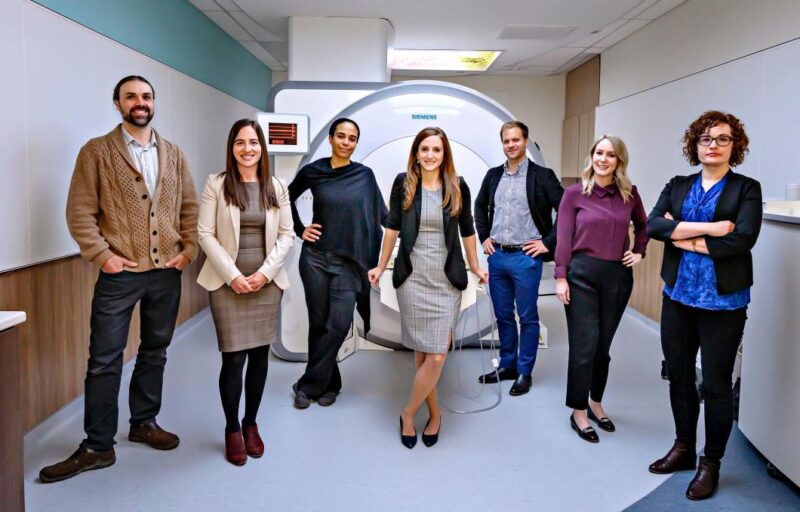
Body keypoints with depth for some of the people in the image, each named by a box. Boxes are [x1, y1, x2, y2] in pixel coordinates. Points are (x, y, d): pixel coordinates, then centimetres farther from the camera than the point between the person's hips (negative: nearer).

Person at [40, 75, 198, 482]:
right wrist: (102, 255, -12)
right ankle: (97, 446, 12)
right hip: (120, 273, -3)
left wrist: (189, 250, 1)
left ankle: (144, 422, 31)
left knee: (155, 352, 14)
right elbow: (80, 211, -5)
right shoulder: (96, 152, -2)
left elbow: (189, 207, 11)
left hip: (167, 272, 4)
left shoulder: (174, 154, 10)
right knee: (104, 360, 1)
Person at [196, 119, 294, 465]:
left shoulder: (277, 187, 6)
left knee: (260, 356, 8)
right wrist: (233, 275, -12)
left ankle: (251, 424, 26)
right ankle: (232, 430, 17)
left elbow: (286, 235, 5)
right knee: (233, 359, -3)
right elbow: (205, 234, -4)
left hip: (267, 283, 3)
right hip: (228, 282, -2)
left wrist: (265, 272, -7)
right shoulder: (216, 185, -1)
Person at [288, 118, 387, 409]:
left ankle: (308, 385, 8)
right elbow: (287, 199, 17)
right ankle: (329, 384, 24)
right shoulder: (312, 172, 1)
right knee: (318, 324, 6)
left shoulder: (364, 175, 2)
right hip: (315, 257, 1)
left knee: (339, 324, -8)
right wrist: (299, 230, 8)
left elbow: (381, 213, 5)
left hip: (349, 262, 0)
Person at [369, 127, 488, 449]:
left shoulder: (458, 187, 2)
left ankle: (408, 413, 14)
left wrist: (475, 267, 17)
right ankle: (434, 412, 25)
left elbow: (467, 230, 12)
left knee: (436, 356, -6)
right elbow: (393, 227, 8)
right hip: (412, 277, 0)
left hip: (447, 280, 0)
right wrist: (381, 267, 9)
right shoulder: (403, 183, 1)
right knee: (421, 351, 6)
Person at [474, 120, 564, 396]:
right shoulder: (494, 175, 8)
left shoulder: (542, 176, -6)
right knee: (503, 315, 14)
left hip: (526, 257, -5)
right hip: (497, 256, 5)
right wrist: (484, 237, 13)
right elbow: (480, 206, 23)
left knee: (527, 317, 5)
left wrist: (548, 242, -8)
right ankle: (507, 366, 28)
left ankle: (524, 373, 16)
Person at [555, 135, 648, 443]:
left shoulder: (629, 193, 5)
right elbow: (563, 238, -5)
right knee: (585, 345, -2)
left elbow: (643, 225, 22)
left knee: (603, 345, 12)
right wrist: (560, 277, -9)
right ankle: (578, 412, 12)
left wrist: (639, 253, 9)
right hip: (582, 274, -3)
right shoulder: (575, 193, -4)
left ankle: (595, 403, 29)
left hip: (618, 276, 3)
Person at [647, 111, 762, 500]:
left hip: (722, 301, -4)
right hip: (678, 295, 4)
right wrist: (706, 228, -17)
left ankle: (710, 463, 22)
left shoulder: (746, 189, -1)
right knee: (679, 376, 14)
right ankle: (683, 448, 33)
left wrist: (687, 240, -11)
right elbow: (652, 224, -9)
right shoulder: (678, 186, 9)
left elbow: (743, 239, -17)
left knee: (716, 384, 5)